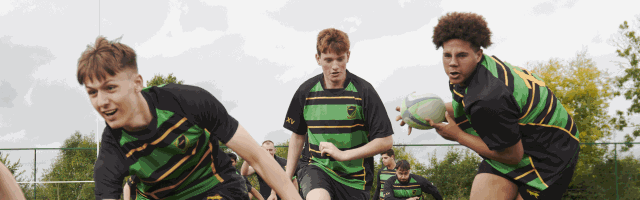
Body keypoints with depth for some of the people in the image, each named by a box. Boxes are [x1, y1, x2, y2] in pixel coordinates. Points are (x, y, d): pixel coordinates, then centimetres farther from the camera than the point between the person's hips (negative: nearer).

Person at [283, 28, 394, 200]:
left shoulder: (363, 91, -8)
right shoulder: (306, 91, 1)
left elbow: (386, 141, -10)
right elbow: (298, 135, 16)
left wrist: (343, 155, -17)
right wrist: (287, 177, 13)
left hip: (354, 178, 0)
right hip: (317, 169, 0)